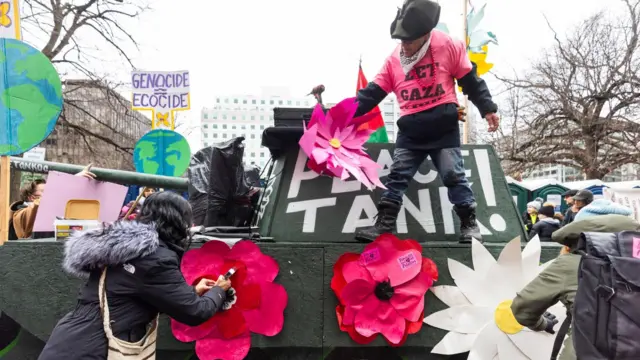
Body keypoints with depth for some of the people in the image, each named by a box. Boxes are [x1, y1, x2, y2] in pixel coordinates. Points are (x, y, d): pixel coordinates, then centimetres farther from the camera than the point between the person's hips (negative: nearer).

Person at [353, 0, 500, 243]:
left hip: (444, 127, -3)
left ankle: (469, 223, 9)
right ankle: (384, 224, 3)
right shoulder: (394, 60, 5)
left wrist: (487, 109, -3)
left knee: (453, 175, -4)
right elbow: (373, 93, 4)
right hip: (410, 131, 4)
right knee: (397, 176, -1)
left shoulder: (448, 47, -5)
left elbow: (471, 81, 2)